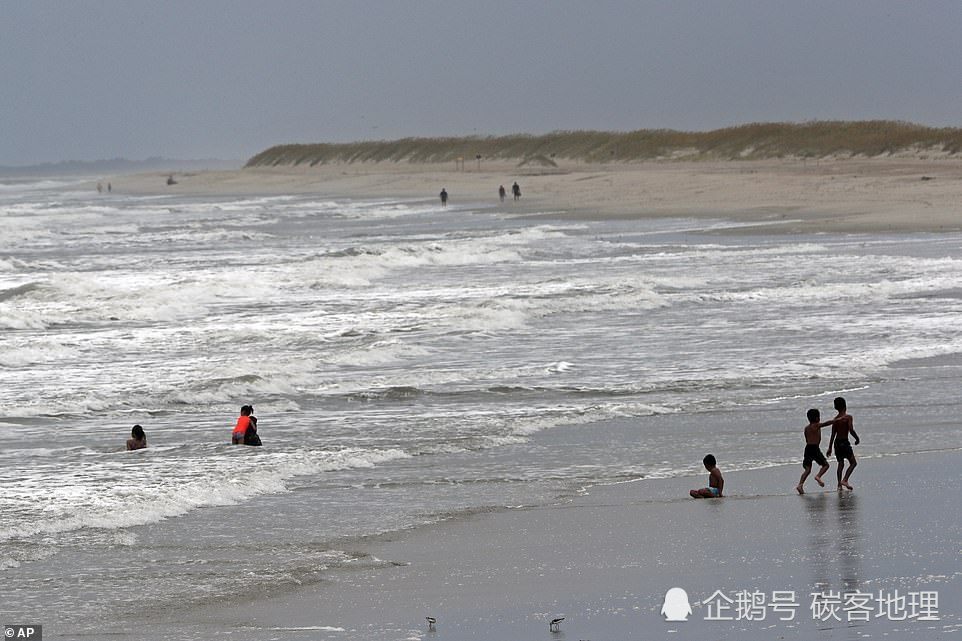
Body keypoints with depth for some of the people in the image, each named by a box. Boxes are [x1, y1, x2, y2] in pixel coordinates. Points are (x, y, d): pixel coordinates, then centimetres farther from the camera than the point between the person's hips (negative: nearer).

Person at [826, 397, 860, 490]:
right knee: (853, 462, 4)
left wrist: (830, 448, 7)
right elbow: (851, 430, -20)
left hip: (837, 442, 6)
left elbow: (833, 434, 5)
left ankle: (839, 485, 9)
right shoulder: (848, 417, -9)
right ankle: (845, 480, -13)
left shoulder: (835, 419, 6)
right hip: (844, 442, -6)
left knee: (841, 463, 14)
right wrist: (857, 438, -4)